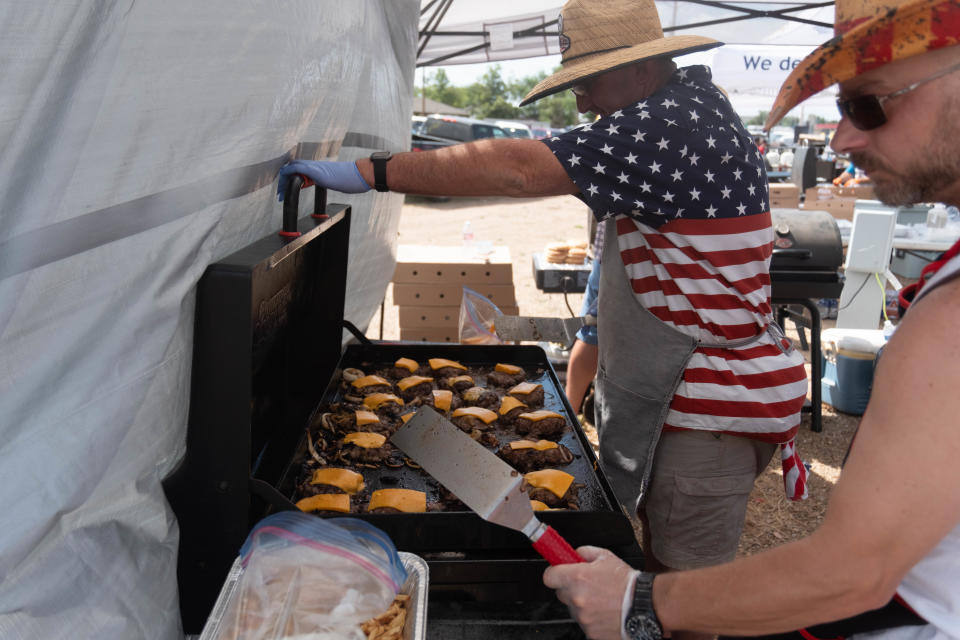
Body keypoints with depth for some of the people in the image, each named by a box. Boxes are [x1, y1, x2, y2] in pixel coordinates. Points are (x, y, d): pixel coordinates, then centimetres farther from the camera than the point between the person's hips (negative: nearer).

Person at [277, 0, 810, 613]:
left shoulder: (673, 126, -21)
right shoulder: (690, 102, 14)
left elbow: (520, 169, -28)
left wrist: (369, 172, -25)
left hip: (713, 406, -10)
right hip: (685, 390, 10)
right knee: (668, 569, 19)